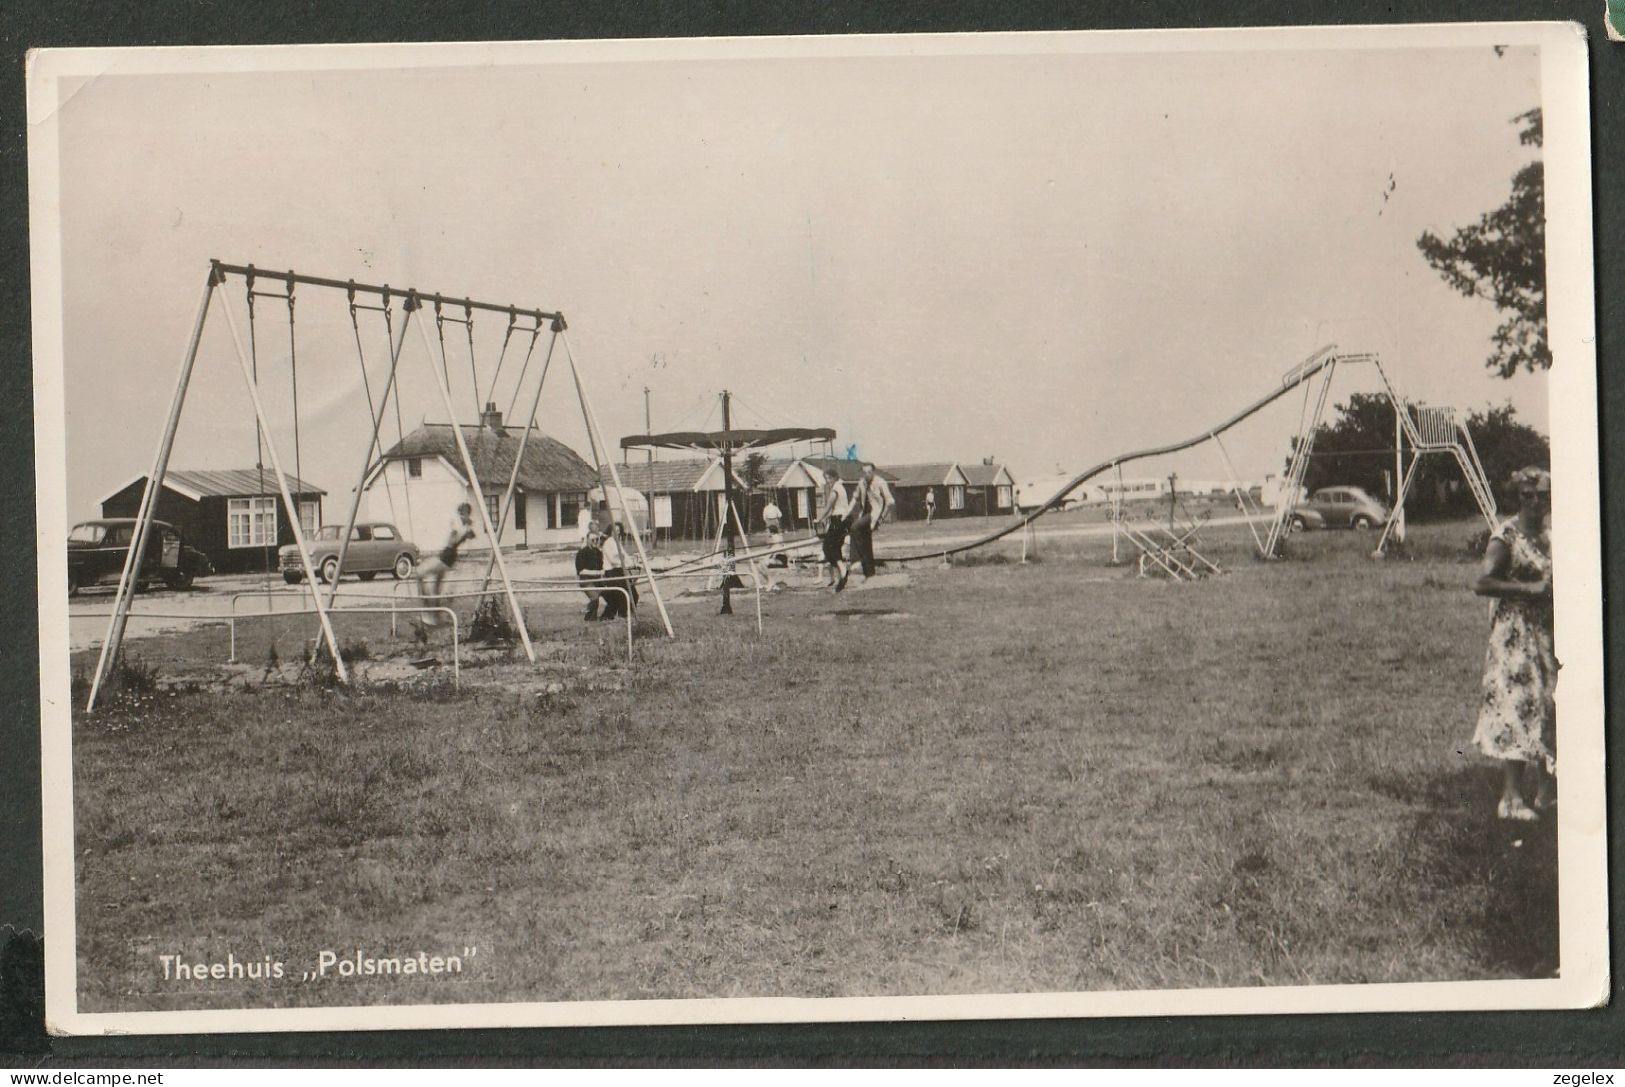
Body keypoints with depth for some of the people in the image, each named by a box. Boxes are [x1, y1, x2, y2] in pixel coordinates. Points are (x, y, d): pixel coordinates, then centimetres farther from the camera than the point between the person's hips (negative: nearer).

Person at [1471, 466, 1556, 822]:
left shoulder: (1548, 534, 10)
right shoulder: (1507, 536, -12)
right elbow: (1482, 583, -22)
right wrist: (1531, 588, -22)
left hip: (1546, 630, 7)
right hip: (1515, 633, -7)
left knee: (1549, 707, 9)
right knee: (1516, 708, -8)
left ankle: (1546, 788, 19)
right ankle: (1511, 796, -5)